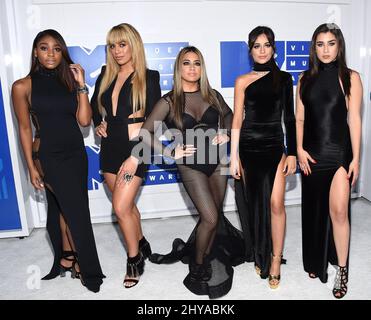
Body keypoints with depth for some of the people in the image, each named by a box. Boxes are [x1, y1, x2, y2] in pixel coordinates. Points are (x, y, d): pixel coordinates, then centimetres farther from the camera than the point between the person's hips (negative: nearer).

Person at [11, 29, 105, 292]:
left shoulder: (70, 81, 4)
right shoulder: (23, 86, -5)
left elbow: (84, 120, -5)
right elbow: (25, 128, -3)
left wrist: (81, 85, -10)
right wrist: (31, 167, -5)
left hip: (76, 152, 4)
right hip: (48, 155, -4)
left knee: (62, 208, 15)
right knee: (75, 209, -1)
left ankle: (66, 259, 32)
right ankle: (85, 268, 19)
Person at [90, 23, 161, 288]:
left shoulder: (148, 78, -5)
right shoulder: (105, 75, 8)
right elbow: (95, 105, 20)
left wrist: (141, 128, -18)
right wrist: (98, 124, 5)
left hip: (135, 149, -5)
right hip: (110, 148, 5)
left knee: (121, 207, -9)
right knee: (127, 204, 16)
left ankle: (134, 259, 14)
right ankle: (142, 245, 39)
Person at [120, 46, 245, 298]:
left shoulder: (212, 95, 4)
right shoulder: (169, 101, -5)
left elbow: (229, 115, 22)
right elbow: (146, 131, -8)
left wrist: (226, 133, 3)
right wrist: (171, 152, -12)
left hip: (217, 161, 4)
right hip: (191, 165, -4)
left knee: (214, 215, 10)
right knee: (211, 218, -8)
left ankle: (197, 253, 33)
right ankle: (197, 268, 16)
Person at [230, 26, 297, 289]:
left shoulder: (284, 78, 8)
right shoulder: (243, 81, 4)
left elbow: (289, 117, 8)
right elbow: (237, 120, 2)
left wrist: (292, 152, 2)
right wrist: (234, 157, -2)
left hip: (275, 147, 0)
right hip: (249, 148, 0)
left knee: (276, 204, -6)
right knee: (254, 204, 8)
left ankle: (276, 261, 9)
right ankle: (258, 255, 26)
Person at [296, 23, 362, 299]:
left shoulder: (350, 77, 1)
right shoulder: (306, 79, 9)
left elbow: (354, 119, -3)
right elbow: (300, 118, 8)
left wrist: (356, 158, -7)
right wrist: (299, 149, -4)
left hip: (340, 152, -3)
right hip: (312, 152, 3)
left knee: (338, 211, -9)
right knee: (314, 209, 11)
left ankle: (342, 270, 7)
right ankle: (315, 262, 28)